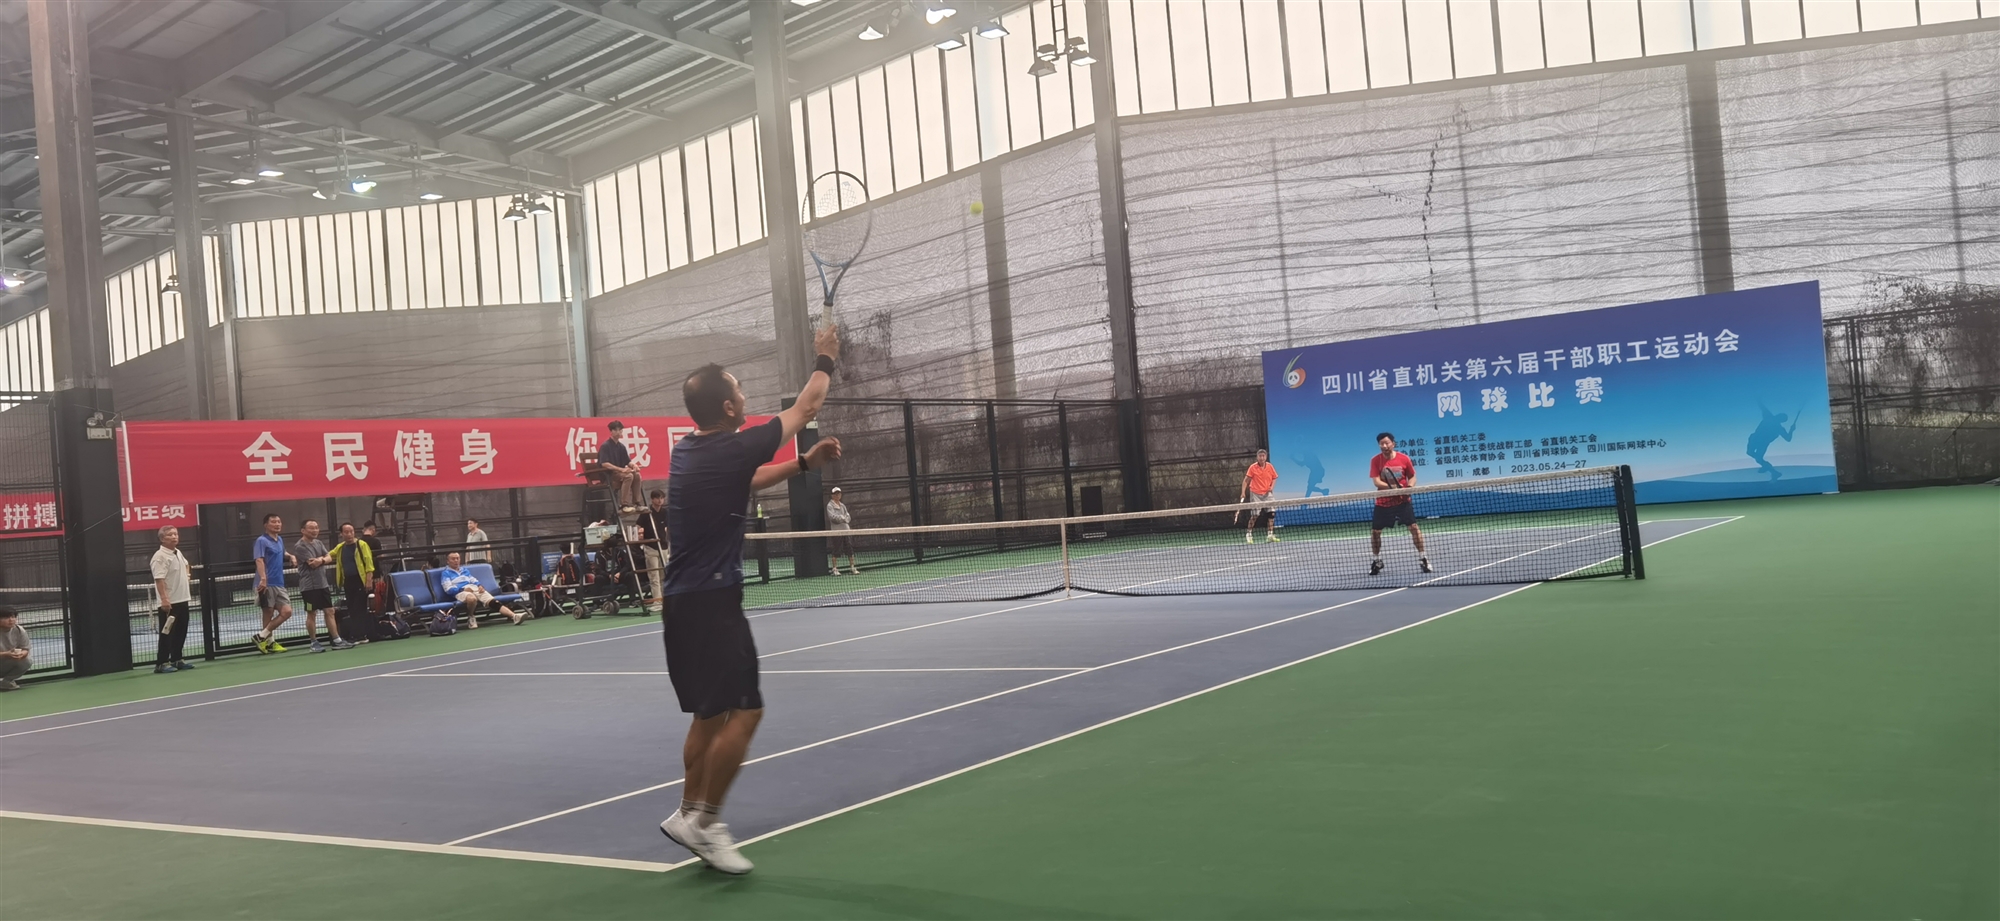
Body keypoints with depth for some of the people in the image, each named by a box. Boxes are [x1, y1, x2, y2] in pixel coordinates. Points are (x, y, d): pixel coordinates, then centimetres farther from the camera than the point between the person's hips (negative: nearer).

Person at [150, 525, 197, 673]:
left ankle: (176, 659, 20)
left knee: (181, 632, 12)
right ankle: (161, 663, -2)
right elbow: (159, 579, -23)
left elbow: (185, 565, 37)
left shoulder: (178, 553, 13)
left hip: (182, 600, 9)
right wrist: (164, 599, -30)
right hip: (169, 603, -9)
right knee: (167, 633, -6)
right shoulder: (160, 556, -15)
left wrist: (186, 577, 26)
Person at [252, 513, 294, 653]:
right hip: (266, 584, -7)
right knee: (268, 613, -3)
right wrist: (263, 578, -33)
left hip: (279, 584, 7)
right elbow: (259, 560, -19)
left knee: (286, 612, -2)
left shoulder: (280, 540, 17)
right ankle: (269, 641, 7)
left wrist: (290, 556, 17)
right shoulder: (262, 540, -6)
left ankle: (262, 637, 5)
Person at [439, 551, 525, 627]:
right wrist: (463, 589, -14)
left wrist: (479, 586, 2)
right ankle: (471, 618, -13)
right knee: (472, 598, -42)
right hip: (461, 592, -5)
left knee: (493, 601, -20)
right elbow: (448, 589, 0)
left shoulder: (464, 570, 30)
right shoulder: (446, 573, 12)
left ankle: (514, 616, -39)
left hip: (476, 589, 5)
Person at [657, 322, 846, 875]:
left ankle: (691, 816, 19)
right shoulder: (731, 450, -14)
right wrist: (825, 361, 16)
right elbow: (805, 410, 0)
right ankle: (704, 819, -1)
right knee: (743, 710, -5)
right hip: (713, 602, -9)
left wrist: (806, 463, 24)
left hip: (683, 602, 9)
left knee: (709, 713, 15)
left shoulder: (688, 453, 10)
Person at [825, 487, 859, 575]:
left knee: (850, 549, 4)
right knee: (835, 551, -3)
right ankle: (835, 569, 4)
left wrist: (842, 518, -10)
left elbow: (848, 517, 10)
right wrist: (843, 518, -10)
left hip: (846, 530, 6)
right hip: (836, 531, -6)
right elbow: (832, 517, -17)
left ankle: (852, 567, 10)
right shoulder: (830, 505, -3)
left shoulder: (842, 505, 16)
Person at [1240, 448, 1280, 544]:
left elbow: (1274, 478, 12)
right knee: (1255, 514, -7)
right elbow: (1246, 480, -7)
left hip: (1267, 494, 4)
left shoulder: (1269, 466, 1)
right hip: (1255, 494, -4)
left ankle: (1270, 535, 4)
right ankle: (1248, 534, 9)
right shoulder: (1253, 467, -8)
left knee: (1271, 513, -3)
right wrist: (1243, 492, -15)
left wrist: (1272, 487, -7)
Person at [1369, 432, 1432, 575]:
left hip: (1403, 500, -1)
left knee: (1413, 527, -9)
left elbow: (1412, 477, 6)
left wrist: (1409, 487, -15)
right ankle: (1377, 561, 22)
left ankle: (1422, 558, 4)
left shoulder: (1404, 458, -5)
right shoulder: (1375, 460, -7)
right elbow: (1377, 482, -12)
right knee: (1375, 531, 4)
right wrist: (1392, 487, -27)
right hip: (1383, 502, 1)